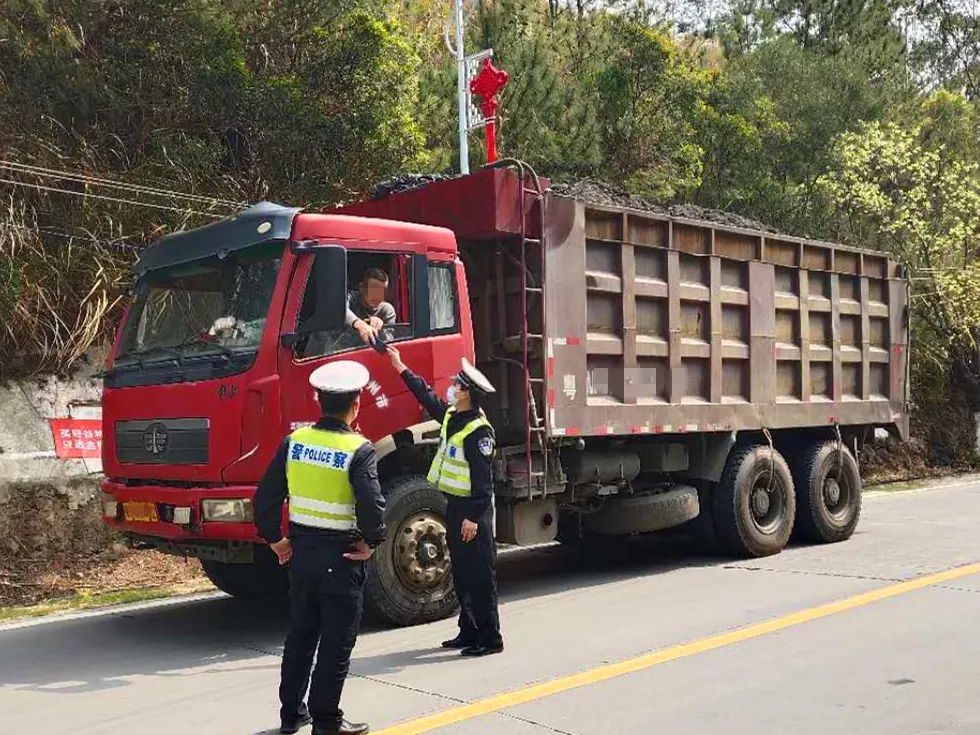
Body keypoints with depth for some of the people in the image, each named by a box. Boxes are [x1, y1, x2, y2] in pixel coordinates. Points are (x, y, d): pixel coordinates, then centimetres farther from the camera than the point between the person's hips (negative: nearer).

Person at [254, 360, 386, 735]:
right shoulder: (360, 451, -16)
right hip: (341, 556, -5)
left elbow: (265, 497, 1)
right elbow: (372, 505, -26)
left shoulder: (294, 441, 0)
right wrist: (371, 543, -9)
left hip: (301, 550, 6)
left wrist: (275, 539, 12)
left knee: (300, 636, 18)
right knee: (336, 644, 6)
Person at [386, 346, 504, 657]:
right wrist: (400, 366, 30)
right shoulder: (451, 416, 8)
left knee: (480, 575, -4)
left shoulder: (479, 430, -19)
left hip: (472, 510, -10)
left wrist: (474, 517, -24)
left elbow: (483, 479, -22)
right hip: (455, 505, 10)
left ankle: (490, 638, 3)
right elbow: (427, 396, 25)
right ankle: (469, 631, 25)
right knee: (461, 574, 15)